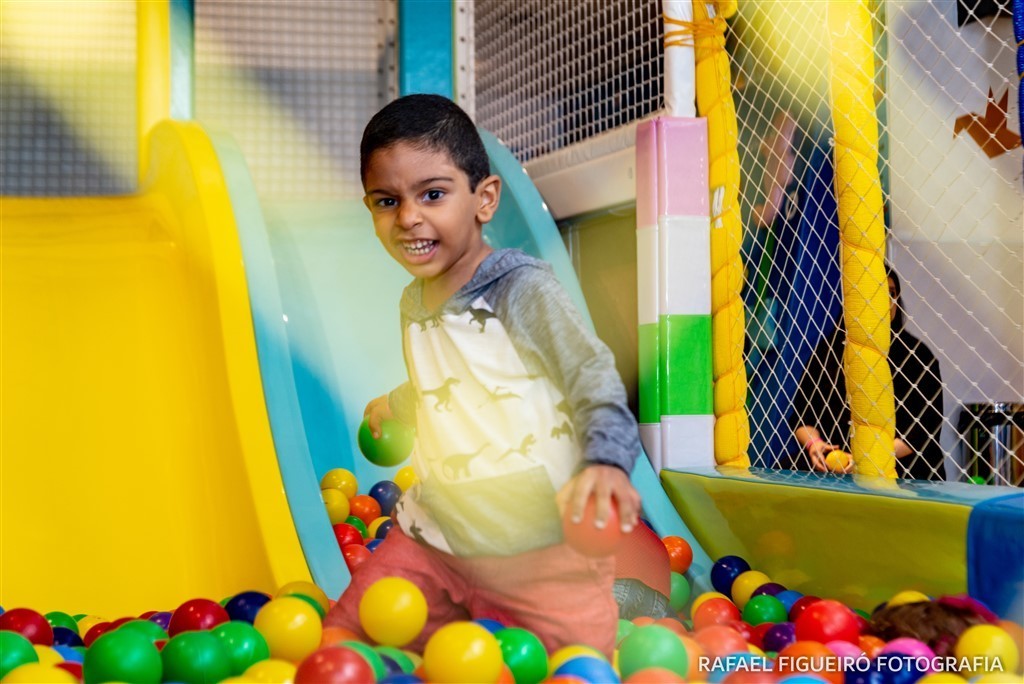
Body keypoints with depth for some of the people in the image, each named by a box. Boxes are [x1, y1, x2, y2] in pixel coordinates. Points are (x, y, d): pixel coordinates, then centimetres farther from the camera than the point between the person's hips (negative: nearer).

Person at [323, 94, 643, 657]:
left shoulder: (523, 289, -14)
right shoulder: (413, 304, 8)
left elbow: (593, 377, -16)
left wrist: (607, 461, -34)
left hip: (541, 550, -6)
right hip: (433, 541, 6)